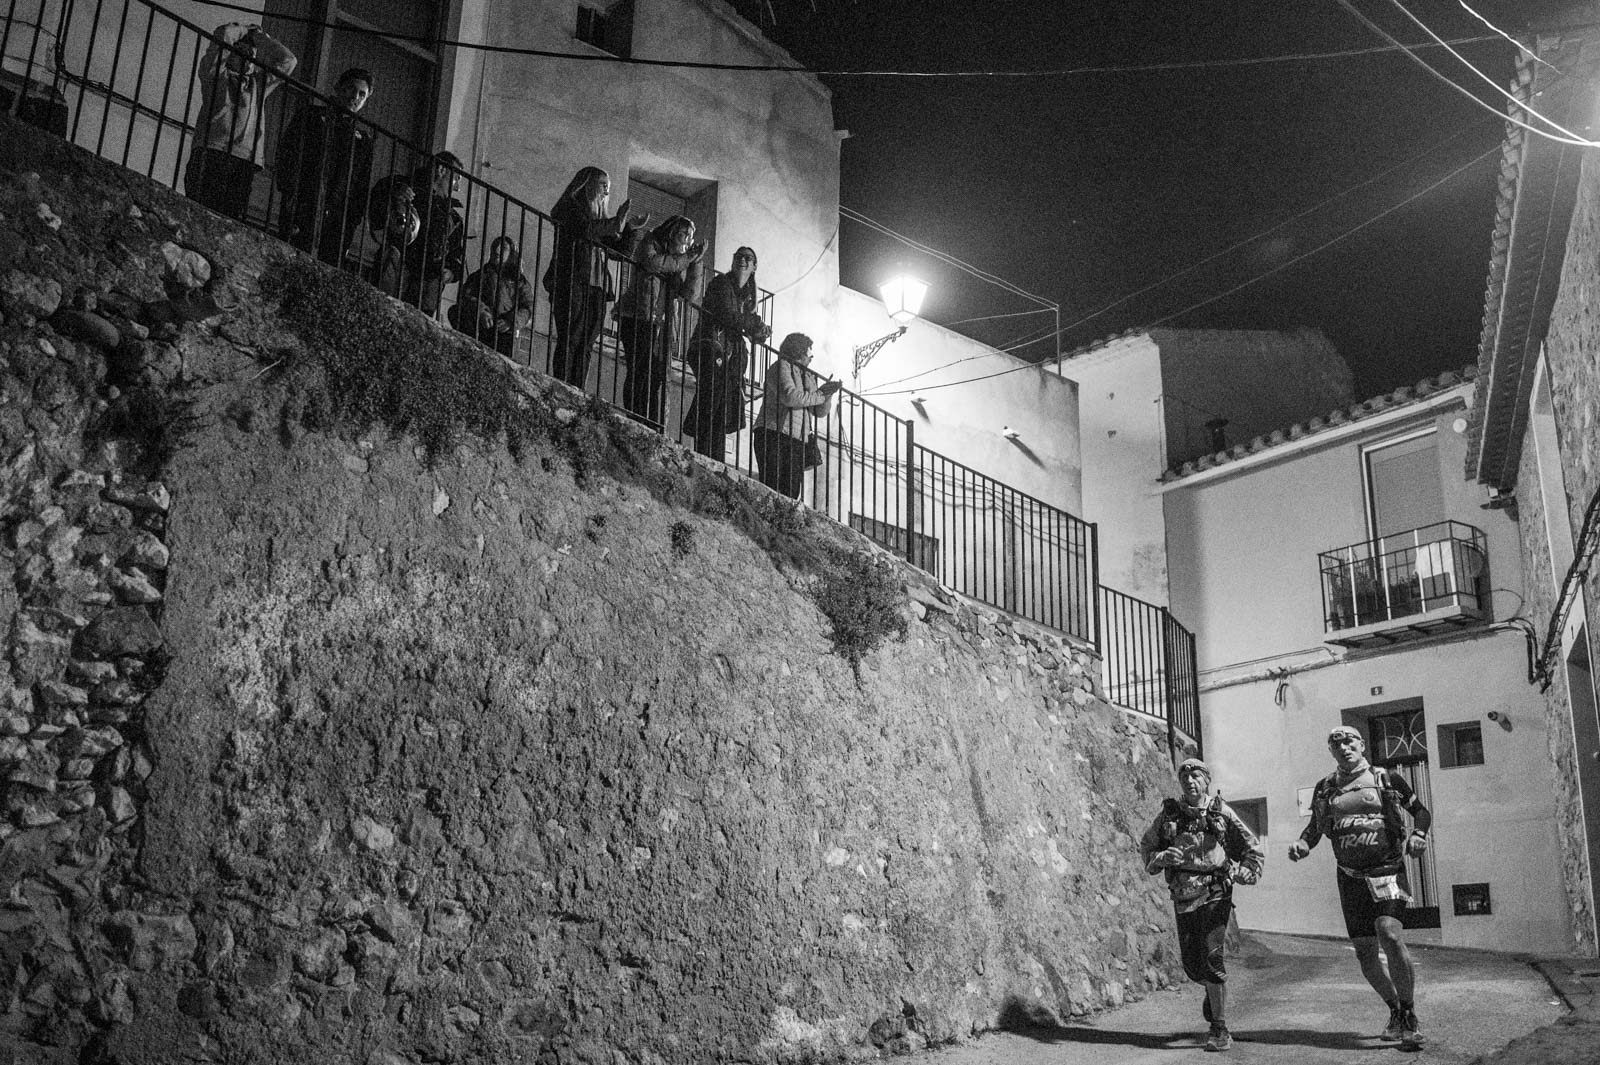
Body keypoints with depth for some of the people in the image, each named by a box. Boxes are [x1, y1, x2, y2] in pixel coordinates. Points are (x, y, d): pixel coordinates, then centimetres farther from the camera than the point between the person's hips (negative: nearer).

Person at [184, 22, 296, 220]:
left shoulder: (258, 83, 29)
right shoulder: (217, 75, 14)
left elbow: (287, 61, 27)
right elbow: (224, 34, 3)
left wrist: (259, 36, 27)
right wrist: (243, 30, 22)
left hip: (246, 161, 4)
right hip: (212, 153, -4)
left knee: (234, 216, -10)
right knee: (203, 212, -18)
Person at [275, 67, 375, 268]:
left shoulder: (364, 136, 22)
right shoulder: (313, 115, 13)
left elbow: (363, 184, 19)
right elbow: (287, 153, 3)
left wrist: (354, 218, 6)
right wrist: (292, 195, -10)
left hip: (339, 218, 3)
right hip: (304, 209, -3)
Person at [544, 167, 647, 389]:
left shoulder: (600, 216, 25)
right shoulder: (571, 208, 6)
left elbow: (618, 251, 23)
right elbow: (582, 231, -14)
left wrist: (629, 228, 10)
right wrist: (615, 224, -16)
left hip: (597, 286, 7)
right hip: (572, 281, -6)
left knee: (585, 346, -1)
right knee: (569, 341, -12)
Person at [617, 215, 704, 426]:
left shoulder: (678, 262, 22)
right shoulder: (649, 244, 7)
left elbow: (689, 292, 9)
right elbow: (653, 263, -16)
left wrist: (696, 261, 0)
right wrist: (687, 258, -6)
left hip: (661, 323, 5)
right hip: (638, 317, -5)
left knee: (658, 376, -4)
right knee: (640, 369, -13)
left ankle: (654, 427, -7)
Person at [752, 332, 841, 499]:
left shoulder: (809, 376, 23)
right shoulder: (782, 367, 1)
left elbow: (820, 412, 20)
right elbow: (790, 397, -17)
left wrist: (828, 392, 1)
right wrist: (821, 395, -7)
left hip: (797, 441, 7)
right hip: (774, 435, -7)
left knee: (791, 492, -4)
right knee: (772, 488, -15)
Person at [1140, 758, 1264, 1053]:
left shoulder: (1222, 813, -2)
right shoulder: (1168, 814, 2)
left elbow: (1254, 851, 7)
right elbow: (1146, 849, 10)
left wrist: (1241, 874, -9)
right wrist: (1162, 857, -10)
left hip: (1214, 895, -3)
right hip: (1183, 897, 3)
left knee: (1211, 957, -15)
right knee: (1191, 964, 8)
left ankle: (1220, 1030, -6)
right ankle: (1214, 991, 43)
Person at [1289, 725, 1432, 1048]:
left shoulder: (1386, 779, 2)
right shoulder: (1325, 788, 10)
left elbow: (1420, 810, 12)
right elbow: (1315, 827, 20)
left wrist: (1418, 835, -7)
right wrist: (1302, 845, 0)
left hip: (1387, 870, -4)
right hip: (1350, 876, 4)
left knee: (1389, 934, -24)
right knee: (1364, 952, 3)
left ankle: (1410, 1017, -11)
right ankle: (1395, 1011, 26)